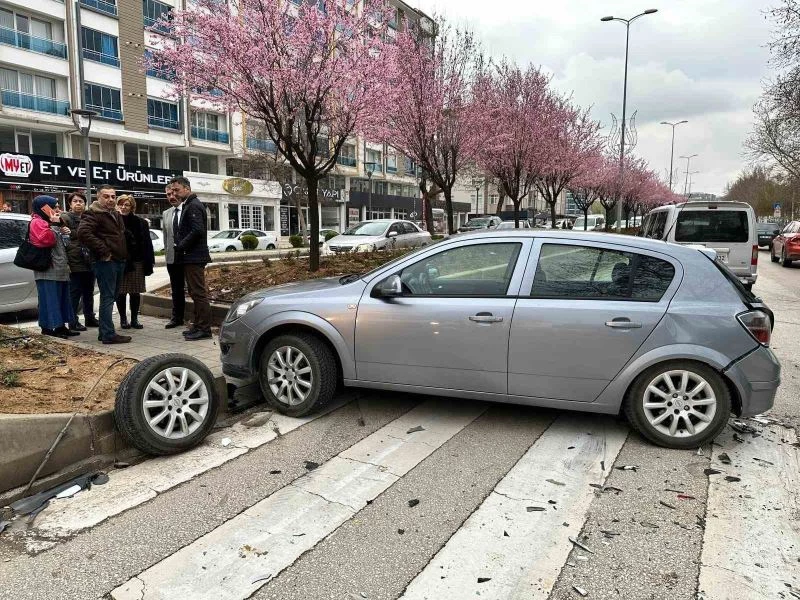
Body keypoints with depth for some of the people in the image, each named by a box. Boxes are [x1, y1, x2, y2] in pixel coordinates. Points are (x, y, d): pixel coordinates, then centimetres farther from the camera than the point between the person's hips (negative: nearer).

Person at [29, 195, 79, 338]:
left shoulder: (50, 222, 23)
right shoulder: (37, 222, -6)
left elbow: (60, 244, 30)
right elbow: (46, 239, -22)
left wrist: (64, 233, 12)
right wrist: (54, 225, -19)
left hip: (60, 269, 10)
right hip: (48, 269, -10)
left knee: (62, 298, 11)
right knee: (49, 298, -9)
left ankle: (61, 326, 16)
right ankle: (48, 327, -5)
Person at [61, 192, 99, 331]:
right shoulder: (65, 218, -3)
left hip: (89, 262, 6)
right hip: (75, 262, -6)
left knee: (89, 292, 13)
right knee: (75, 293, -2)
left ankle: (90, 317, 23)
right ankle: (73, 322, 4)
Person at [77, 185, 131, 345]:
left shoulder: (116, 215, 19)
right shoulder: (93, 214, -9)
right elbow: (83, 233, -25)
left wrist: (124, 254, 19)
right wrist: (103, 251, -22)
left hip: (119, 261, 9)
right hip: (105, 262, -9)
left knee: (111, 297, 13)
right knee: (107, 298, -9)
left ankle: (105, 332, 22)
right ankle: (109, 334, -6)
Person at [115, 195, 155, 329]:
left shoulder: (141, 223, 4)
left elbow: (147, 243, 3)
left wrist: (149, 262, -3)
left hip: (137, 262, 2)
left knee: (135, 292, 7)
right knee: (121, 292, 4)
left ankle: (134, 319, 16)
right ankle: (123, 319, 16)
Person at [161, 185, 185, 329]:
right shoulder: (165, 214, 13)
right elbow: (165, 236, 17)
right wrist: (167, 252, 10)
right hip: (172, 257, 6)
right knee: (176, 289, 13)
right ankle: (177, 318, 22)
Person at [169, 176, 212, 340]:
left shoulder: (194, 206, -12)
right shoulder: (184, 207, 19)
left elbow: (197, 230, -22)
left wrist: (180, 246, -15)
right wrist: (178, 244, 7)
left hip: (194, 257, -10)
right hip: (189, 257, 10)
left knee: (199, 293, -7)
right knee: (195, 293, 13)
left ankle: (204, 329, -3)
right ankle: (198, 325, 20)